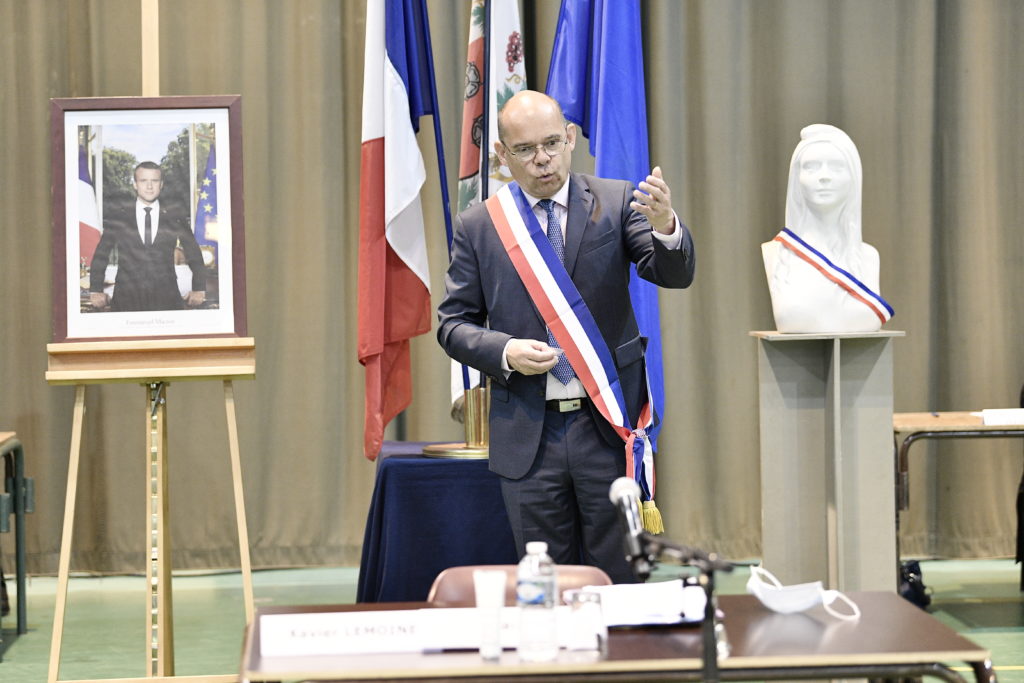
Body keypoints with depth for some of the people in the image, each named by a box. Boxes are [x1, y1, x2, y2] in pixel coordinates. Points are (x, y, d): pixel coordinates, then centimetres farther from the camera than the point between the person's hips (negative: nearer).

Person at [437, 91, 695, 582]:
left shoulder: (616, 204, 1)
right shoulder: (477, 227, 4)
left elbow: (675, 275, -11)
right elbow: (453, 323, 6)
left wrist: (665, 226, -32)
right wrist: (505, 352, -13)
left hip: (608, 425, -1)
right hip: (528, 434, 1)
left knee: (623, 579, 4)